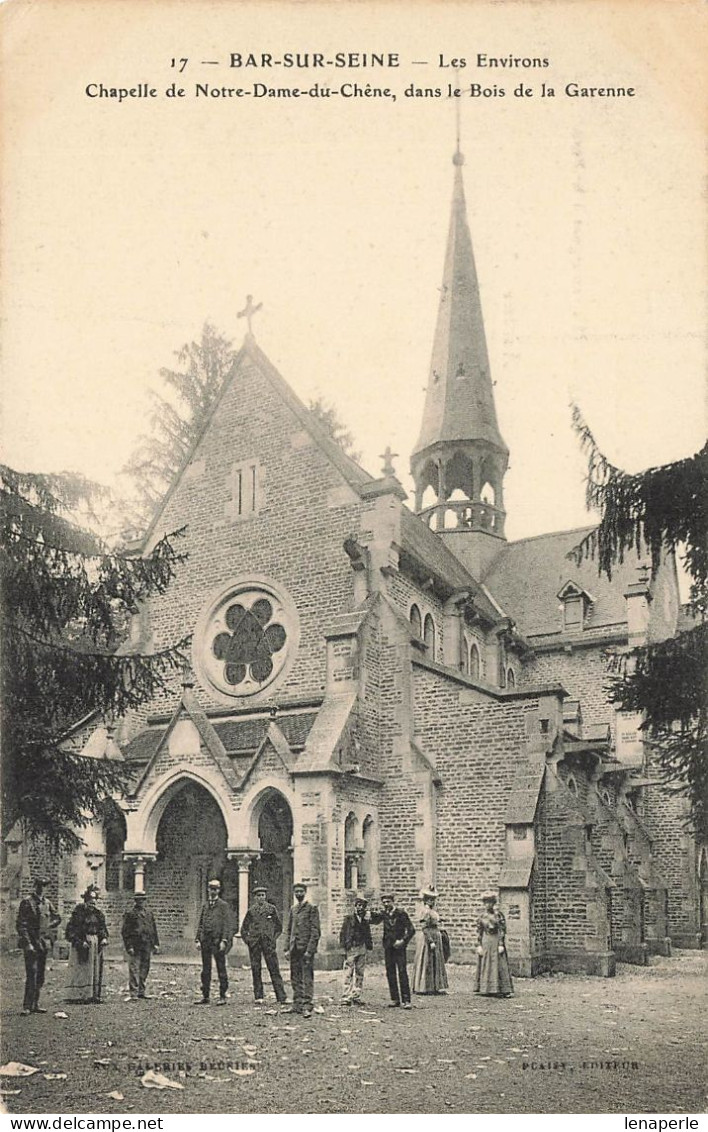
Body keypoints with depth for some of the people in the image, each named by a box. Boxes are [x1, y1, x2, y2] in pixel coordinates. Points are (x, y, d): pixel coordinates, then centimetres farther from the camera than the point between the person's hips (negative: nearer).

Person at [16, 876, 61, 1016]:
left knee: (40, 976, 10)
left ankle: (35, 1005, 17)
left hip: (44, 943, 7)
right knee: (31, 975, -12)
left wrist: (49, 926, 6)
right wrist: (28, 944, -17)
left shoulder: (47, 903, 12)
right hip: (31, 943, -7)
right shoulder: (26, 903, -7)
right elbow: (21, 925, -12)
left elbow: (57, 918, 25)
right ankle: (27, 1006, -8)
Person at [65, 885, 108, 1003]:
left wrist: (104, 938, 0)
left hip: (96, 944, 7)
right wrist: (80, 942, -19)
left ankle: (94, 995, 13)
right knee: (80, 970, -7)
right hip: (82, 944, -7)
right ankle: (76, 996, -5)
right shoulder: (79, 912, -9)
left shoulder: (98, 914, 11)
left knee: (96, 970, 7)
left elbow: (103, 928, 19)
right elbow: (70, 931, -12)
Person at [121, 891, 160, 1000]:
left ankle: (141, 992, 19)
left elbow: (154, 929, 19)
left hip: (147, 946, 6)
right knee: (134, 970, -7)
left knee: (144, 970, 10)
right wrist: (129, 946, -12)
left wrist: (156, 943, 12)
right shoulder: (130, 913, -2)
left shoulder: (148, 913, 15)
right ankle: (133, 993, -5)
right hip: (135, 946, -6)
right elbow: (125, 931, -5)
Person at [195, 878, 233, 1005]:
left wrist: (224, 941, -15)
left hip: (218, 941, -5)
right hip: (206, 941, 5)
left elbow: (227, 924, -7)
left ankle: (223, 996, 3)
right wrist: (198, 939, 6)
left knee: (221, 969, -1)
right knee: (205, 969, 8)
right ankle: (205, 996, 13)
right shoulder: (205, 906, 15)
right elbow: (200, 924, 16)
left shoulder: (223, 905, -1)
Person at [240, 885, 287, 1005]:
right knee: (255, 970, 2)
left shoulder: (271, 908, 5)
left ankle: (282, 997, -7)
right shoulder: (251, 910, 8)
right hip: (254, 943, 2)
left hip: (268, 943, -1)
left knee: (274, 969, -6)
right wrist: (247, 940, 6)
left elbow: (279, 927, 13)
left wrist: (273, 938, 5)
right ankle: (258, 996, 11)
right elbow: (244, 929, 17)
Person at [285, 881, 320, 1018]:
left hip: (306, 948, -7)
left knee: (307, 978, -7)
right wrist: (288, 948, 12)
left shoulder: (312, 908, -4)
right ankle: (297, 1005, 17)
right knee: (295, 978, 9)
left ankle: (307, 1007, -8)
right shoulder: (293, 909, 16)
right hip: (294, 949, 7)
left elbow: (315, 931, -9)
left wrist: (309, 950, -15)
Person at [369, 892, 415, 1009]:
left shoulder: (401, 913, -5)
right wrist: (372, 914, -24)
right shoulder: (383, 913, 7)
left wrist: (403, 941, -13)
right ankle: (395, 999, 15)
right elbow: (375, 921, -6)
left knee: (402, 973, -8)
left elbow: (411, 930, -5)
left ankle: (406, 1000, -6)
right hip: (388, 947, 4)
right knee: (390, 973, 6)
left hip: (399, 947, -4)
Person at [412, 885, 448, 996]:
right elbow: (424, 928, -20)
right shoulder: (425, 911, -15)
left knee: (436, 963, 13)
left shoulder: (434, 910, 13)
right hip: (427, 938, -10)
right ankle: (423, 988, 4)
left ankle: (435, 987, 20)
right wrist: (431, 941, -23)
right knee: (427, 963, -3)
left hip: (436, 938, 10)